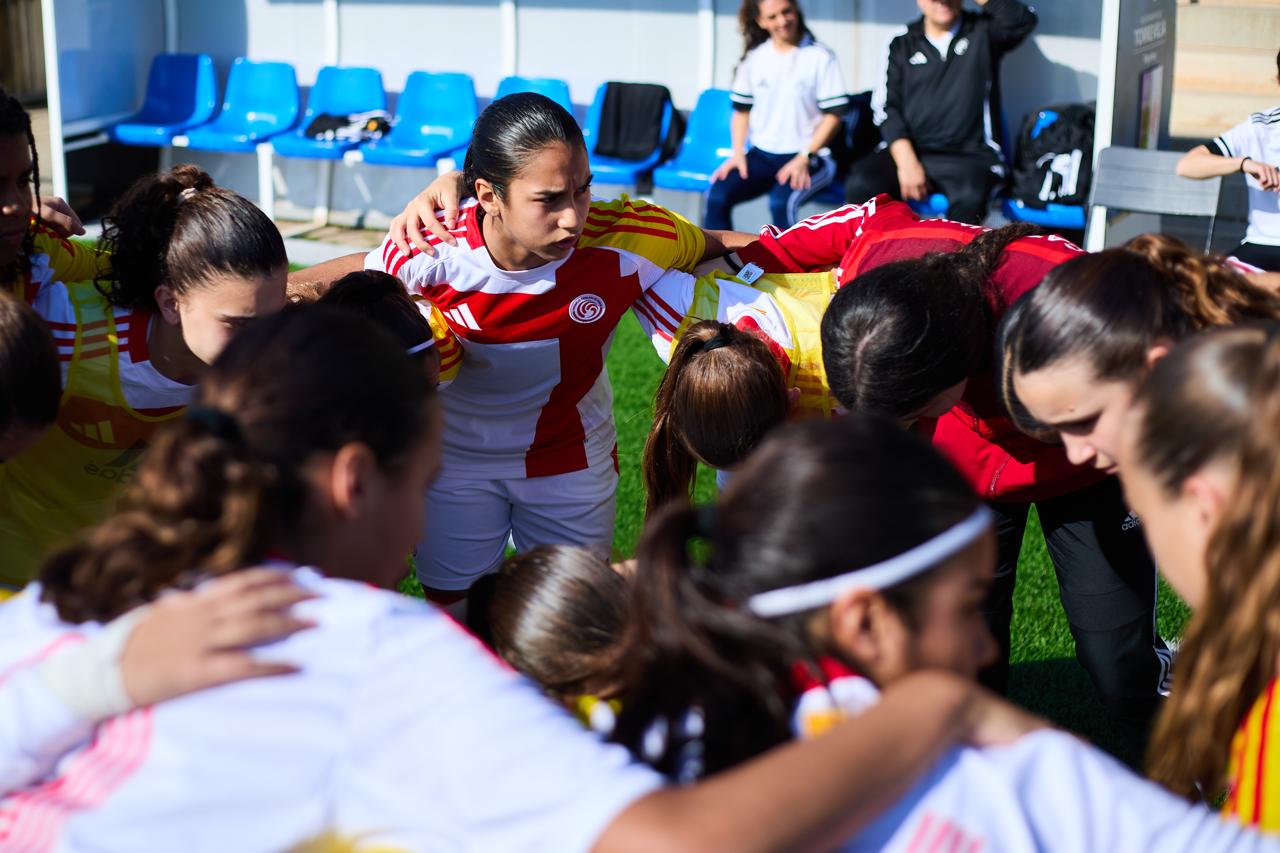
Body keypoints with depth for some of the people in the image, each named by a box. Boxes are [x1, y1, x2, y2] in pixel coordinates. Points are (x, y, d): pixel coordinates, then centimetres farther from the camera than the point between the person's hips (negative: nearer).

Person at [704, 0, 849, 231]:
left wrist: (804, 159, -14)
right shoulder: (754, 58, 9)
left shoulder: (820, 57, -4)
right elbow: (741, 110, 15)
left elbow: (833, 115, -5)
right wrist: (738, 153, 0)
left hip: (808, 158, -4)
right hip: (761, 155, 4)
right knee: (717, 194, -22)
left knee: (782, 201, -34)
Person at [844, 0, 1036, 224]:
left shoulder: (983, 31, 13)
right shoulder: (903, 44, 14)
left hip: (970, 156, -2)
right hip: (908, 150, 2)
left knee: (969, 198, -35)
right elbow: (886, 107, 3)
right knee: (860, 186, -28)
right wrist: (907, 162, -11)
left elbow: (1023, 20, -9)